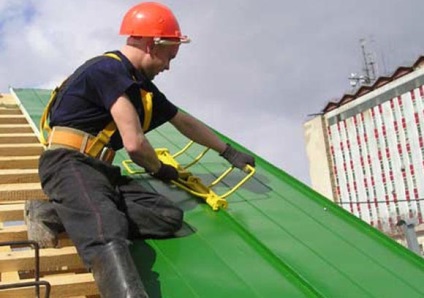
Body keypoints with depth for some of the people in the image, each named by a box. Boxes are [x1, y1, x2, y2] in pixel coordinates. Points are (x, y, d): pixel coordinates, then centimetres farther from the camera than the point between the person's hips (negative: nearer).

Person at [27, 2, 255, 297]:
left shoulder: (142, 86, 17)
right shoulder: (109, 69, -12)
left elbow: (185, 122, 29)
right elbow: (134, 143, -15)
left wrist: (229, 152, 35)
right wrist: (159, 169, 6)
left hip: (100, 169, 9)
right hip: (69, 163, -9)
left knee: (170, 216, -12)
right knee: (108, 238, -36)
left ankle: (58, 214, -17)